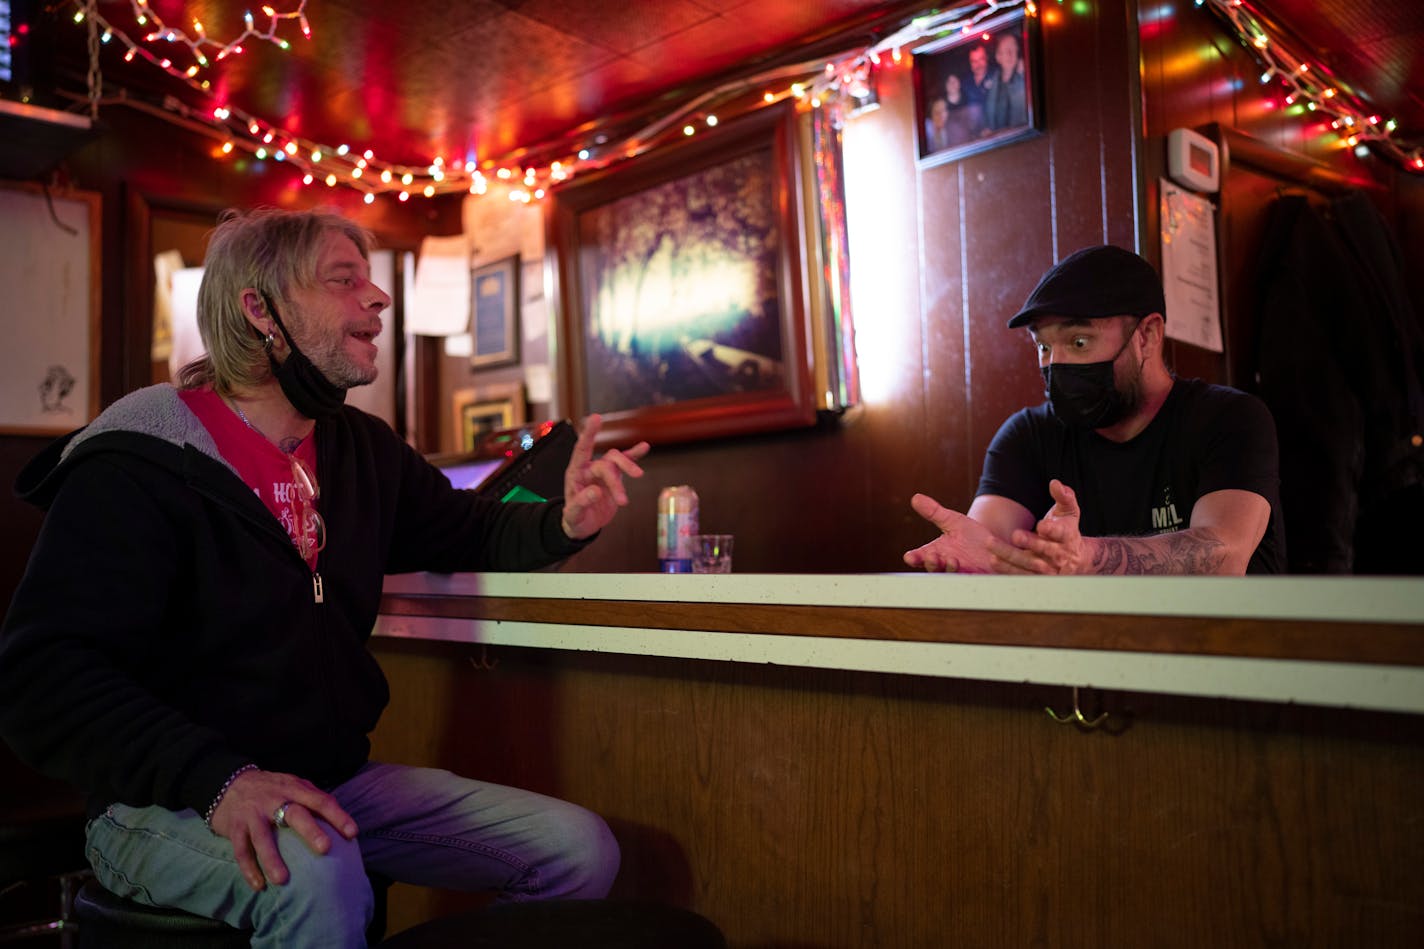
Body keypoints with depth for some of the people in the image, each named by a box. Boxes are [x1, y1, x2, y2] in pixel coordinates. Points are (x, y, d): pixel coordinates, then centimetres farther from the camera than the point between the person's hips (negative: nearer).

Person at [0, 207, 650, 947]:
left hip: (340, 781, 7)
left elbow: (471, 533, 19)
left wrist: (566, 522, -4)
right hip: (170, 805, -6)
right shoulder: (136, 468, -13)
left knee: (581, 849, -6)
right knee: (313, 873, -40)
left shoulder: (363, 451, 8)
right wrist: (217, 781, -34)